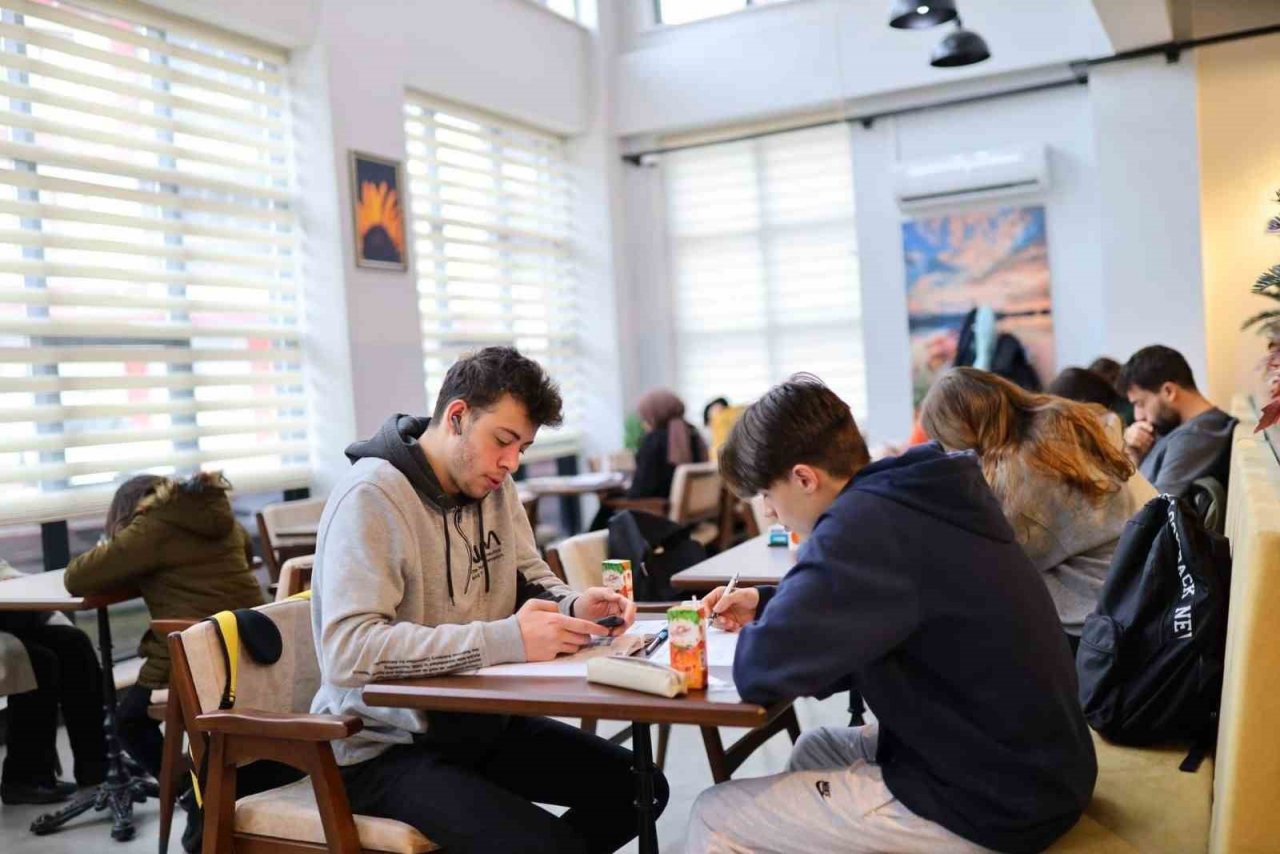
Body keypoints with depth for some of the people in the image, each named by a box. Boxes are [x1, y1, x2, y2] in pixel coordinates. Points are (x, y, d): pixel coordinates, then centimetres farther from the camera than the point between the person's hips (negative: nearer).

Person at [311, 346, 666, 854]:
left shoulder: (493, 485, 3)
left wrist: (575, 607, -12)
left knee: (638, 789, 5)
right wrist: (504, 640, -35)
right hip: (385, 749, -8)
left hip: (476, 719, 8)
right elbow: (350, 650, -32)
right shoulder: (371, 497, -22)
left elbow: (530, 583, 12)